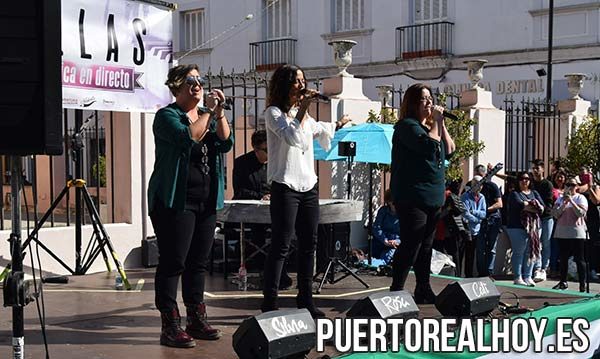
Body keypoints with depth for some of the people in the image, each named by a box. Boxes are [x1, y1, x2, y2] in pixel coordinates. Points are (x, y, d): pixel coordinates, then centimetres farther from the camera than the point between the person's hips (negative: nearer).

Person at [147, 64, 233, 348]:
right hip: (175, 201, -7)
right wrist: (208, 111, -16)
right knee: (173, 263, -6)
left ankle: (197, 321, 20)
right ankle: (170, 327, -3)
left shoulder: (209, 115, 16)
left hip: (206, 202, 7)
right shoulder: (167, 116, -4)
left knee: (198, 263, 11)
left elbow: (226, 144, 2)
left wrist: (219, 114, -9)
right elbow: (188, 137, -22)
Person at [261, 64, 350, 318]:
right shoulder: (273, 113, -4)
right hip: (285, 187, -8)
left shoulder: (303, 114, 18)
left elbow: (318, 129, 40)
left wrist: (338, 125, 57)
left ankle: (305, 300, 18)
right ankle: (269, 304, -5)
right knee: (281, 246, -9)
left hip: (309, 185, 8)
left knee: (308, 244, 9)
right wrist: (302, 109, -14)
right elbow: (292, 136, -20)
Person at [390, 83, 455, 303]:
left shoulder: (430, 126, 19)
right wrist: (437, 122, -9)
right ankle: (396, 290, -6)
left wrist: (440, 123, 5)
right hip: (413, 197, -9)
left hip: (433, 198, 9)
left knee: (426, 246, 12)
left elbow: (449, 150, 12)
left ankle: (423, 291, 19)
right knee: (410, 245, -11)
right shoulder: (407, 125, -7)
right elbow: (429, 145, -21)